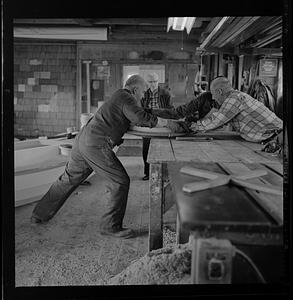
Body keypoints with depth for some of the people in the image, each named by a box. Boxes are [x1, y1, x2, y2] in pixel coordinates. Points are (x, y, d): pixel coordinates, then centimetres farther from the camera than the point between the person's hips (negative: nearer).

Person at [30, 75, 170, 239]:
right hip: (96, 145, -10)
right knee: (120, 181, -2)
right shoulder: (126, 98, -5)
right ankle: (111, 225, 4)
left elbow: (135, 119, 29)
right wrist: (167, 123, -5)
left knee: (68, 180, 20)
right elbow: (143, 118, -18)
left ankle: (40, 214, 33)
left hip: (82, 139, 10)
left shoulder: (118, 96, 25)